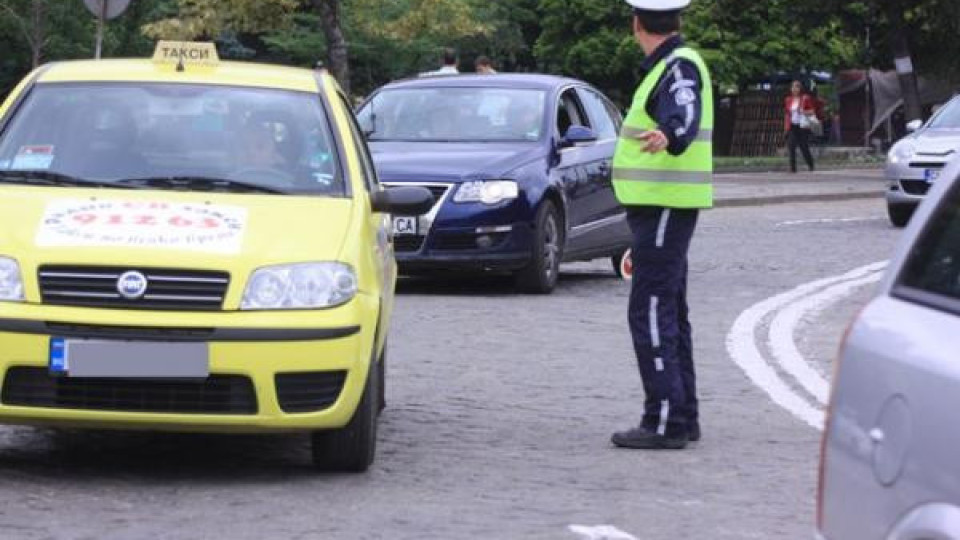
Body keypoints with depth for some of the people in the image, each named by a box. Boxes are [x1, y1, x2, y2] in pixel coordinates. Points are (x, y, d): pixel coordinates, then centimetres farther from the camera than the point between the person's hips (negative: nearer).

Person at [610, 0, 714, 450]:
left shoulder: (680, 66, -15)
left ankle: (665, 421, -14)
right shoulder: (669, 67, 16)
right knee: (670, 313, 15)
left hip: (665, 206, -11)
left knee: (651, 313, -13)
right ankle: (683, 416, 21)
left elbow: (685, 115, -35)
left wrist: (667, 136, -56)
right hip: (661, 206, 11)